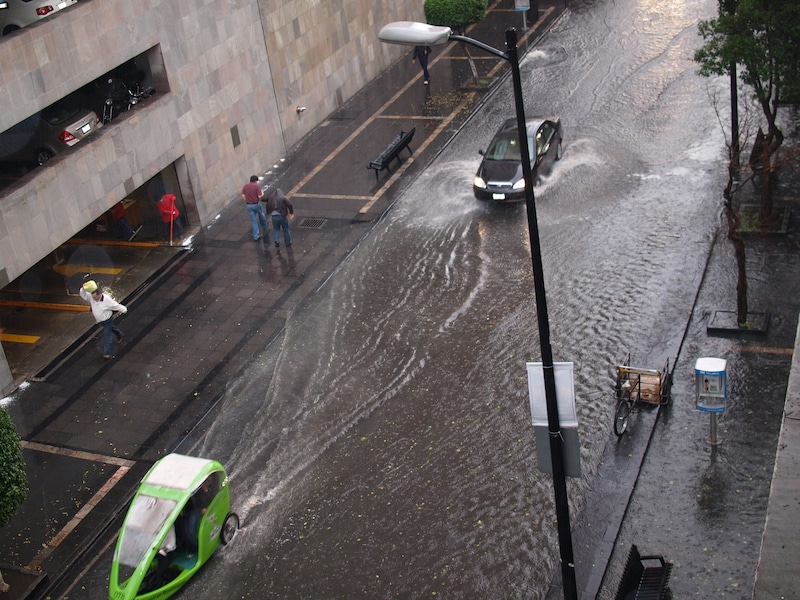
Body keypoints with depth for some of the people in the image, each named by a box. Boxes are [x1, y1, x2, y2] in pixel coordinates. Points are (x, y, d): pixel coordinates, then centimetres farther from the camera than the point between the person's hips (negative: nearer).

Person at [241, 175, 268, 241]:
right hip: (256, 204, -3)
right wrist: (262, 193, 5)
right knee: (261, 215, 27)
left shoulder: (245, 186, 2)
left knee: (253, 220, 9)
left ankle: (256, 236, 7)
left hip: (249, 205, 3)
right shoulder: (257, 186, -13)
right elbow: (259, 196, -17)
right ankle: (264, 227, 51)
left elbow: (243, 196, 2)